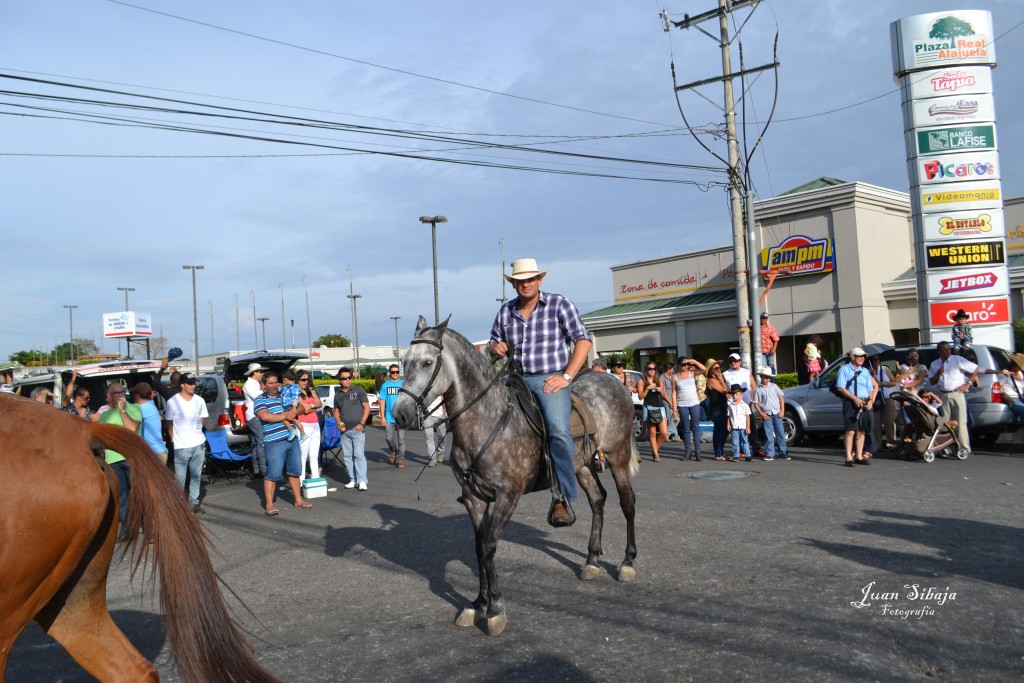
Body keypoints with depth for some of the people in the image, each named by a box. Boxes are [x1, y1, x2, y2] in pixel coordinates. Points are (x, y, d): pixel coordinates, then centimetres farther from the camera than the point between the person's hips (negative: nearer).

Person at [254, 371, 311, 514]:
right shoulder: (260, 400, -4)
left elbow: (296, 408, 20)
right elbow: (265, 416, -20)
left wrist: (293, 412, -6)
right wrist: (286, 416, -11)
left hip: (292, 439, 6)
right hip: (274, 443, -6)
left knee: (294, 470, 13)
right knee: (273, 474, -6)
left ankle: (298, 500, 24)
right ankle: (269, 505, 3)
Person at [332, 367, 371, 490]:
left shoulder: (358, 391, -1)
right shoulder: (338, 395, 12)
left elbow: (366, 407, -3)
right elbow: (336, 411, 19)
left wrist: (361, 424, -12)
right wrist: (339, 423, 0)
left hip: (357, 429, -5)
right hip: (344, 430, 5)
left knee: (359, 454, -11)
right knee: (348, 456, 7)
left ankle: (362, 481, -11)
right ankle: (353, 480, 16)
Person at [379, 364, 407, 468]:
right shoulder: (385, 385, 5)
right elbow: (382, 402, 5)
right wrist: (382, 417, -2)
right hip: (389, 417, 1)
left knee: (401, 439, -2)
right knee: (389, 438, 5)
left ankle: (400, 459, 3)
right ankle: (393, 450, 33)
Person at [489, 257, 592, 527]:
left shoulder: (559, 304, -1)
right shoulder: (506, 311, 12)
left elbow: (583, 340, -3)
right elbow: (494, 343, 21)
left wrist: (566, 376, -12)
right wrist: (496, 347, -5)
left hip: (550, 379, -5)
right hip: (517, 379, 6)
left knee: (558, 430, -28)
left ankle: (562, 500, -24)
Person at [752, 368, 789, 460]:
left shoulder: (774, 386, 6)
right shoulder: (758, 389, 2)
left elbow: (781, 397, 7)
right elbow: (756, 403, 2)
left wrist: (782, 411, -1)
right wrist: (762, 414, -7)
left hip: (777, 413, 1)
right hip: (766, 415, -1)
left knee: (780, 433, 2)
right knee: (769, 435, -1)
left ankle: (783, 453, 8)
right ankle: (769, 454, 4)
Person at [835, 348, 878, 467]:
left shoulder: (865, 371, 19)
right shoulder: (844, 369, 2)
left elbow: (871, 388, 18)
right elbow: (840, 388, -6)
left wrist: (871, 400, -1)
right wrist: (855, 399, -15)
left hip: (865, 404, 6)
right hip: (851, 403, -6)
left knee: (861, 431, 7)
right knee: (850, 430, -11)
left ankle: (859, 456, 14)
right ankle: (849, 457, -11)